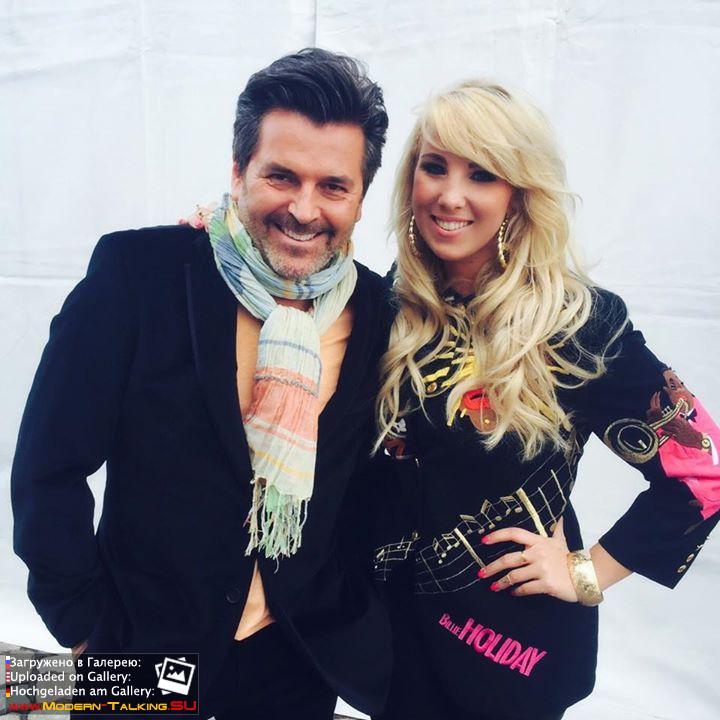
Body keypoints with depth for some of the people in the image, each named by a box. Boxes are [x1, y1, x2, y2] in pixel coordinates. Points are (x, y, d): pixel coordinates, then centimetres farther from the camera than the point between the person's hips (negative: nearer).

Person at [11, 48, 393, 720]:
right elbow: (50, 468, -12)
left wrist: (348, 616, -1)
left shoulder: (378, 309, -7)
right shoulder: (136, 270, -15)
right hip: (147, 646, -1)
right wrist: (88, 631, -8)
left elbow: (368, 483, 3)